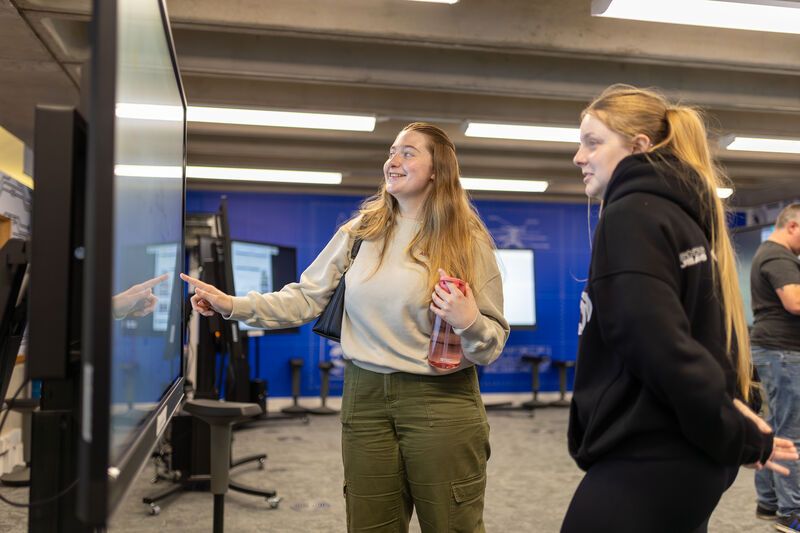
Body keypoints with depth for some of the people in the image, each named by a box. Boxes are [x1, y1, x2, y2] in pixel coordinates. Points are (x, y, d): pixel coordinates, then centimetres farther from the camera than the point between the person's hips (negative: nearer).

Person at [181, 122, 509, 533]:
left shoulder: (467, 241, -5)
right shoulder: (359, 231, 4)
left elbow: (493, 343, -3)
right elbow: (306, 299, 4)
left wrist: (468, 322, -24)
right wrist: (233, 306, -5)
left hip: (440, 403, -2)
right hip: (365, 396, 3)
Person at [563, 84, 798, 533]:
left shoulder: (631, 215, -16)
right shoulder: (683, 213, 13)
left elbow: (663, 349, -23)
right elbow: (694, 335, 13)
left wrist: (739, 438, -12)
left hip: (645, 461, -9)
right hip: (688, 456, 9)